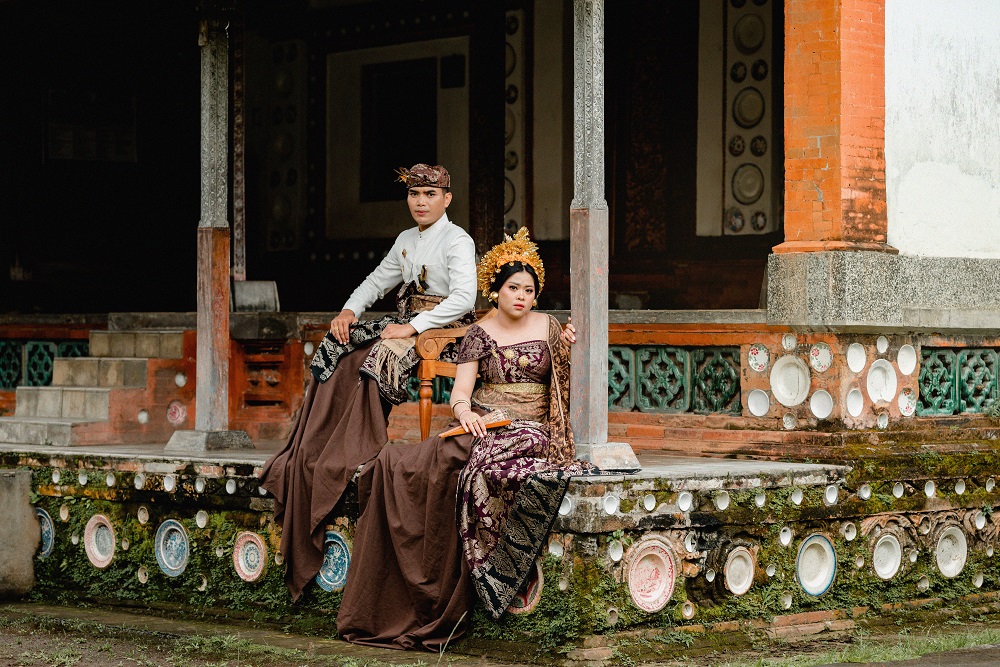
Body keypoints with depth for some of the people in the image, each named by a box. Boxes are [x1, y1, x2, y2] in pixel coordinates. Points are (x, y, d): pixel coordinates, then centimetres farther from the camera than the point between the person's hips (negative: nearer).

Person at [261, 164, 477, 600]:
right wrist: (350, 310, 5)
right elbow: (378, 280, 26)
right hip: (407, 323, 8)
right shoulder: (406, 240, 18)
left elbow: (464, 297, -21)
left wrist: (413, 326, -24)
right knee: (338, 353, -11)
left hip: (444, 329, -8)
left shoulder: (457, 241, -8)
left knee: (375, 359, -30)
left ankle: (358, 451, -23)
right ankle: (311, 454, -16)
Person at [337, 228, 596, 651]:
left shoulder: (549, 329, 11)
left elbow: (565, 389, 10)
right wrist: (464, 411, -19)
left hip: (531, 428, -1)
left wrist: (569, 356, -8)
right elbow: (460, 391, 3)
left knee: (481, 468, -36)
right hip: (482, 425, 1)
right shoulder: (479, 336, 11)